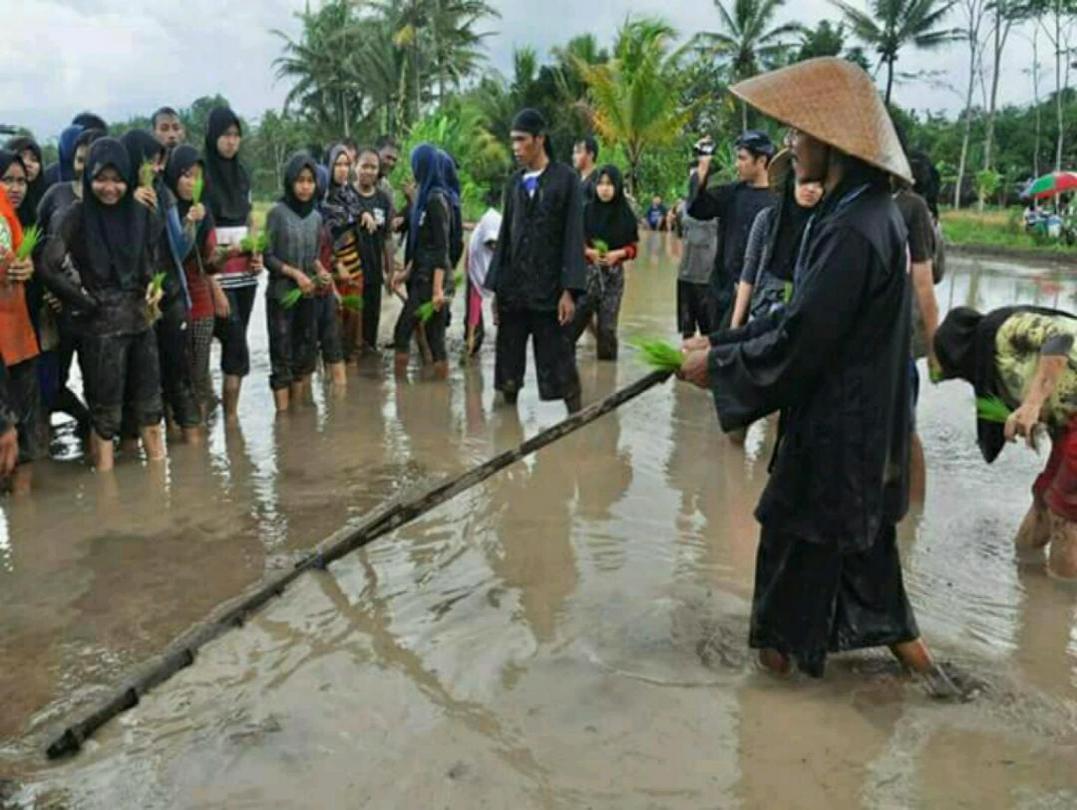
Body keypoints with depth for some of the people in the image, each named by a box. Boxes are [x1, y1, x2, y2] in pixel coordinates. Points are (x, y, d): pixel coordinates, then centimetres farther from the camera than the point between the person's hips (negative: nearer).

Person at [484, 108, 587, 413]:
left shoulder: (566, 179, -2)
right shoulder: (514, 182, 12)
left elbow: (574, 237, -6)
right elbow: (504, 235, 14)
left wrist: (569, 290, -12)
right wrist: (495, 286, 11)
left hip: (550, 288, -4)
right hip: (513, 288, 5)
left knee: (559, 362, -2)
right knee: (508, 361, 8)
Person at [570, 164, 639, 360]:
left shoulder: (626, 214, 0)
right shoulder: (587, 210, -1)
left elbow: (632, 247, 6)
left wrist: (618, 254, -13)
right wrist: (588, 251, -14)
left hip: (613, 274, 1)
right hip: (587, 271, 0)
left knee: (608, 325, 3)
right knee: (575, 318, -7)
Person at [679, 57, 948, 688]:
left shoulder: (853, 229, -25)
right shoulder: (870, 211, 6)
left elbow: (799, 341, -25)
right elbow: (806, 316, 10)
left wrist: (719, 364, -12)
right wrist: (723, 343, 6)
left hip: (839, 421, -9)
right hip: (861, 414, 9)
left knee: (800, 530, 11)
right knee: (862, 530, 21)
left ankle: (789, 643, 32)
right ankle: (899, 636, 36)